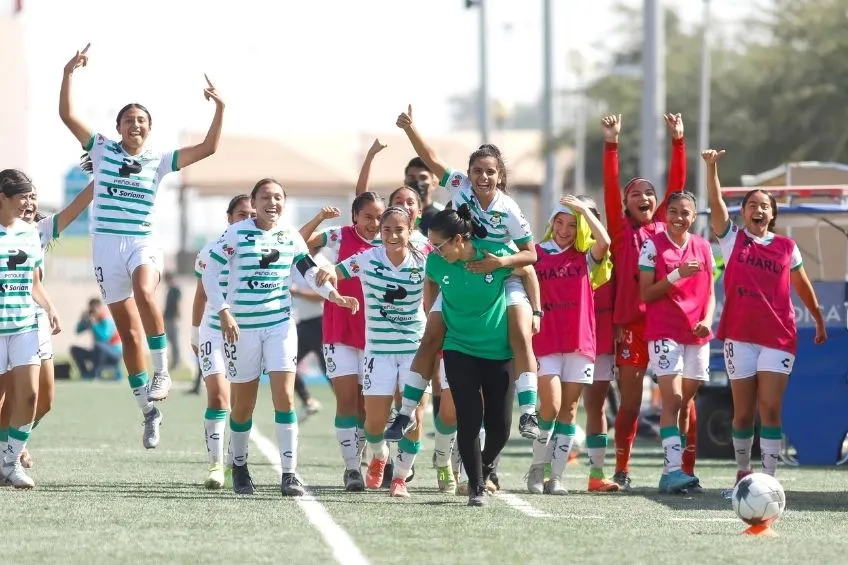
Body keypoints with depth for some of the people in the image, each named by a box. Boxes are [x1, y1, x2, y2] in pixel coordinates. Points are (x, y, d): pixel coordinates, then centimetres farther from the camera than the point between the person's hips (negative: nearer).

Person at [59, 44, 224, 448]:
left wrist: (220, 110, -2)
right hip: (107, 244, 1)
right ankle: (148, 410, 11)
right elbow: (67, 114, -1)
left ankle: (162, 371, -26)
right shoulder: (102, 150, 6)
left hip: (143, 241, -1)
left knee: (144, 293, -35)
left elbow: (208, 148, 7)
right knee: (128, 331, 3)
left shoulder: (159, 160, 8)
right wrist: (69, 73, -9)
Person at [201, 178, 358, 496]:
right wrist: (223, 312, -15)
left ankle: (289, 475, -11)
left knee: (284, 397, -10)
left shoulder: (290, 235, 5)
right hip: (242, 326, -2)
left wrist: (334, 295, -2)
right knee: (244, 403, 6)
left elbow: (308, 269, 14)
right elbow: (210, 273, -7)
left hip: (280, 324, 2)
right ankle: (239, 467, 28)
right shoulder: (237, 233, -7)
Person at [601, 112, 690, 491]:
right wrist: (611, 144, -7)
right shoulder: (621, 230, 7)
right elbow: (610, 189, 0)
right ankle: (621, 470, 11)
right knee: (630, 403, 2)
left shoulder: (665, 227, 11)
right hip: (631, 324, -1)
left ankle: (686, 469, 0)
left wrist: (678, 141, 1)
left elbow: (677, 184, 7)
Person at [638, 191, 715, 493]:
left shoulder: (703, 247, 10)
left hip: (697, 334, 5)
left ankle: (672, 471, 12)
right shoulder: (653, 245, -2)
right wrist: (676, 275, -18)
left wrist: (707, 320, -4)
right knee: (672, 400, -15)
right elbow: (646, 293, -6)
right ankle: (674, 468, -23)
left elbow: (709, 292, 15)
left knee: (685, 403, 7)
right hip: (664, 331, -5)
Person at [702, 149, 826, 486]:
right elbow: (716, 203, -8)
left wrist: (819, 322, 25)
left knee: (770, 409, -9)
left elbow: (802, 287, 19)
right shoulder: (732, 239, 5)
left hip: (778, 338, 0)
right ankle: (743, 471, 21)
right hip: (739, 336, 0)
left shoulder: (786, 248, 7)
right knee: (744, 413, 4)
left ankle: (769, 477, -10)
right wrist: (712, 167, -21)